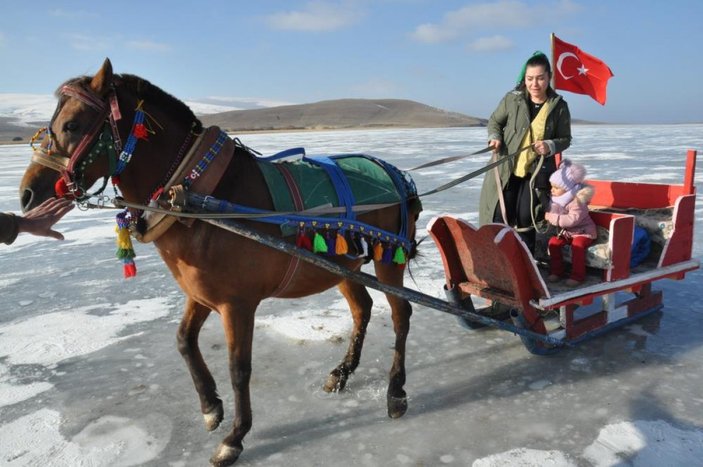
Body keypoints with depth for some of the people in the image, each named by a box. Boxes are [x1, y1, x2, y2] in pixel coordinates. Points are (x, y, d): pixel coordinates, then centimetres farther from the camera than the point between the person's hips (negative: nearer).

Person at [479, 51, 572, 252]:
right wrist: (495, 137, -10)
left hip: (537, 172, 0)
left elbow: (565, 139, 5)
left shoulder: (559, 106, -3)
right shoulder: (512, 99, -4)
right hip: (506, 168, 1)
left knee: (525, 219, 2)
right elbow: (494, 121, 10)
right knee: (501, 217, 0)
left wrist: (550, 146, -16)